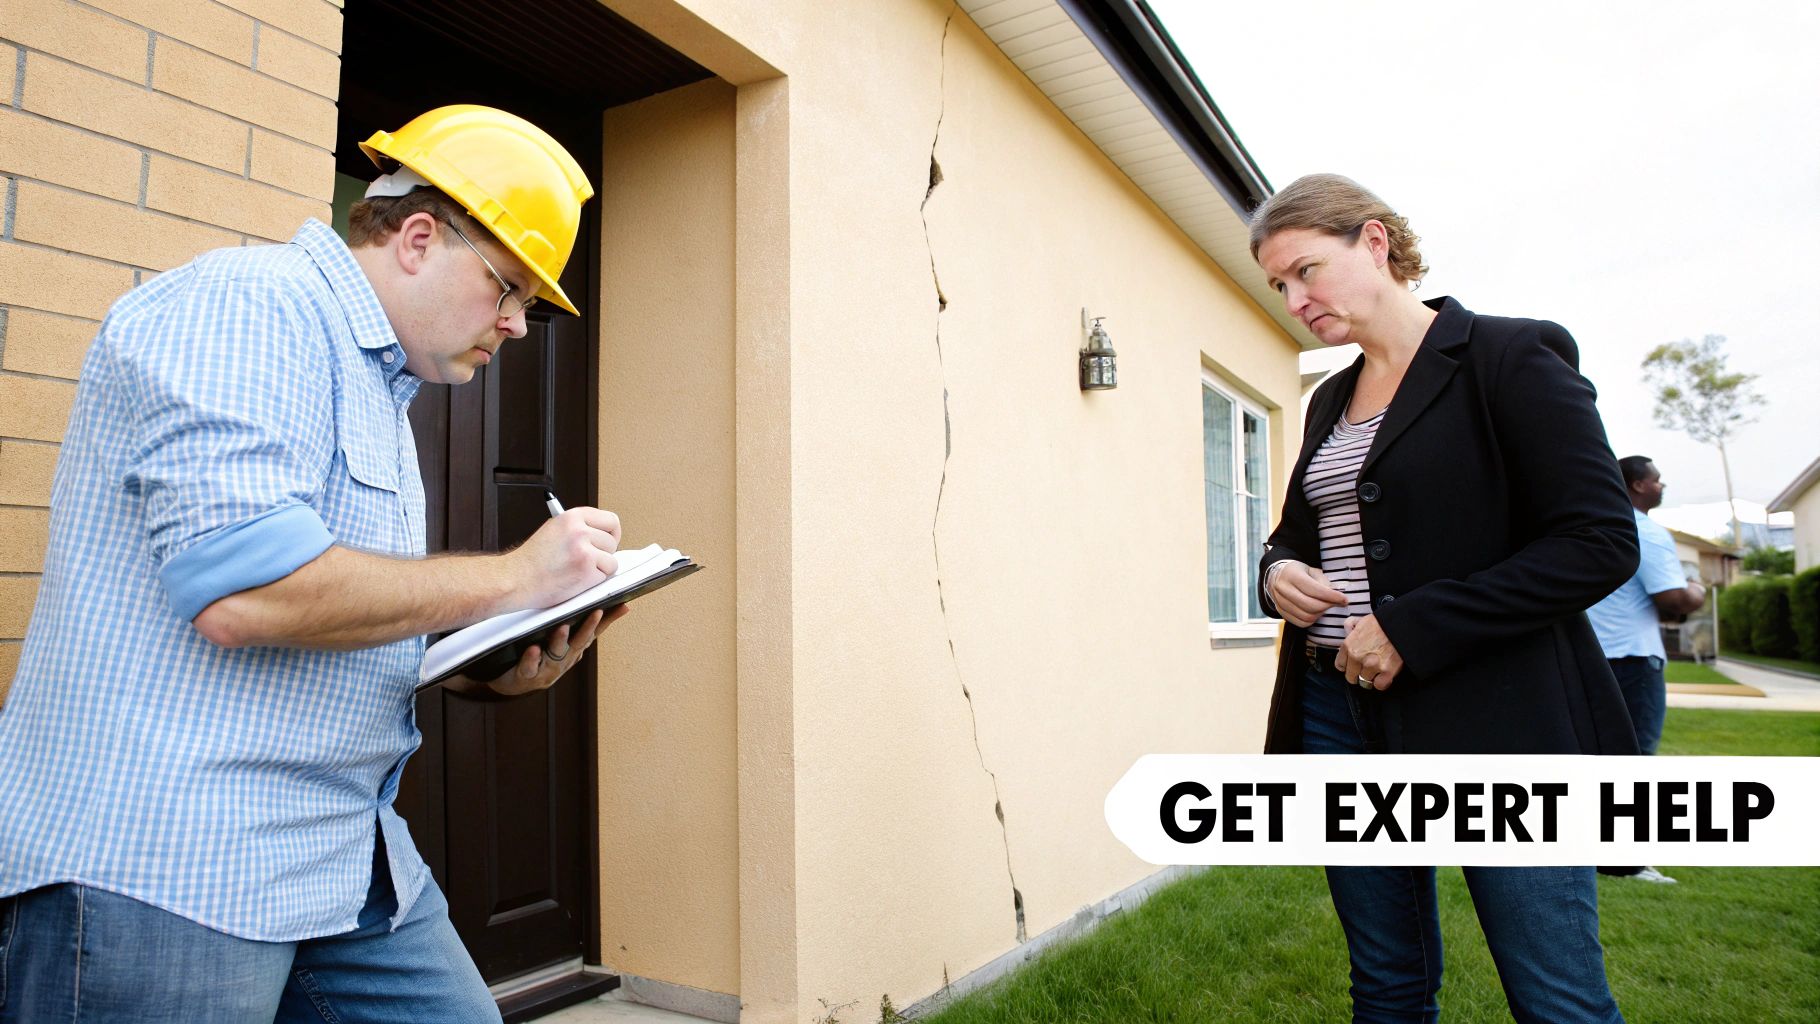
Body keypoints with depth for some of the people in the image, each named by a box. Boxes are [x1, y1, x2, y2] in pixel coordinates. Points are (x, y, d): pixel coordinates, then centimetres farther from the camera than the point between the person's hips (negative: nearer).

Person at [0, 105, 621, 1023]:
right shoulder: (247, 302, -11)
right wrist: (509, 580, -16)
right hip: (161, 867, -9)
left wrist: (498, 676, 5)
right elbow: (242, 591, -25)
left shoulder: (379, 391, 18)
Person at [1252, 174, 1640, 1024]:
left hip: (1495, 722, -6)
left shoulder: (1512, 358, -6)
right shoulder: (1330, 401, 14)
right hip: (1341, 709, 6)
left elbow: (1601, 542, -13)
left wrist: (1411, 630, -17)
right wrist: (1277, 570, 0)